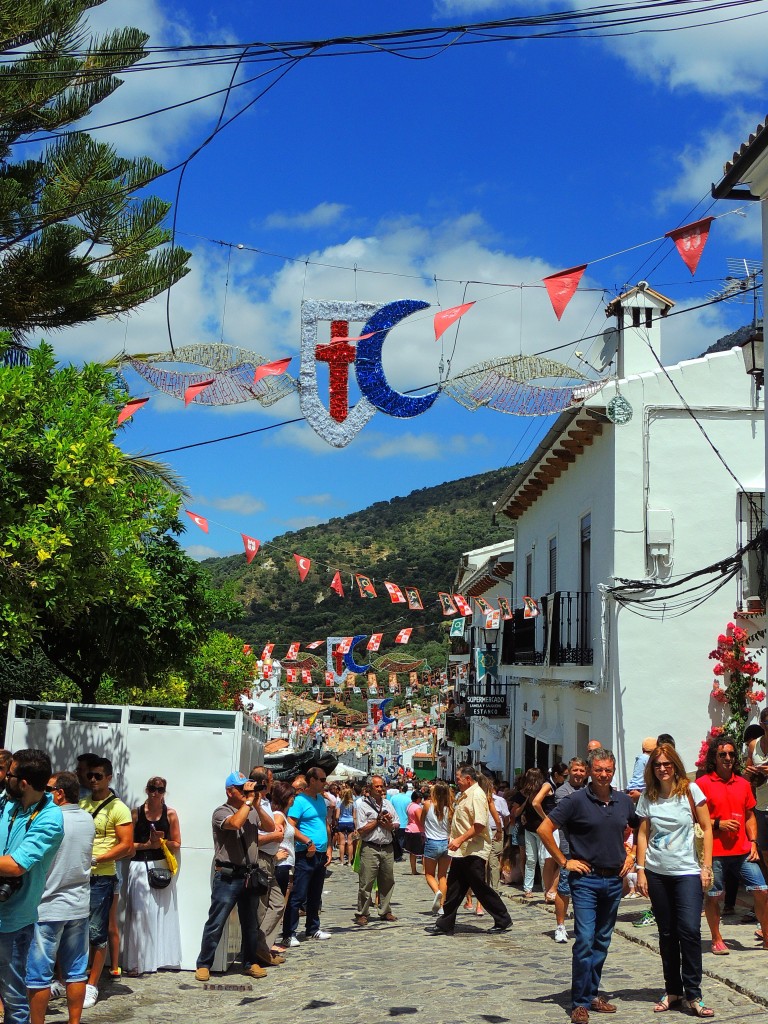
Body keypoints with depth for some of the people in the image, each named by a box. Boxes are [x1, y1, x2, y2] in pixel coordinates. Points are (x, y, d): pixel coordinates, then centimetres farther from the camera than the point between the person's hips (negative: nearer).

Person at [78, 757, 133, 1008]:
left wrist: (94, 860, -17)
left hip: (100, 879, -5)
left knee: (96, 933, 1)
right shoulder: (80, 804, 11)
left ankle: (92, 986, 10)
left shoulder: (118, 808, -5)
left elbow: (126, 846, -9)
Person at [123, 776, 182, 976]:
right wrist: (147, 844, -11)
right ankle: (138, 962, -1)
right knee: (140, 914, -4)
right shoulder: (136, 813, 3)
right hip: (140, 868, -1)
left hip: (163, 867, 1)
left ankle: (159, 958, 11)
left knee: (162, 913, 2)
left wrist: (162, 842, -10)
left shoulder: (170, 814, 4)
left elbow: (177, 844, 8)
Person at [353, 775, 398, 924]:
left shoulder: (388, 804, 15)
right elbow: (361, 830, -9)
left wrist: (389, 825, -6)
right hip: (370, 849, -5)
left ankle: (385, 911, 20)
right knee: (366, 883, -4)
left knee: (387, 882, 9)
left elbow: (397, 825, 15)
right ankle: (362, 913, 3)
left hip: (387, 848, 5)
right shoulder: (363, 806, -2)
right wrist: (378, 820, -7)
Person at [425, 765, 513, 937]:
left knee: (480, 888, -2)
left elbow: (479, 825, -25)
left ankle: (503, 920, 11)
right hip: (460, 851, 10)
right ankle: (445, 925, 16)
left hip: (474, 851, -10)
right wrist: (454, 842, 20)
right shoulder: (464, 796, 16)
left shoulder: (477, 795, -15)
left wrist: (460, 840, -26)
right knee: (453, 890, 11)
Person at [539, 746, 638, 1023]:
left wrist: (630, 855, 10)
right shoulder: (577, 800, -10)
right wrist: (564, 861, -9)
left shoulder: (624, 801, 5)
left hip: (614, 880, 5)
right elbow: (544, 829, -10)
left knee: (602, 942, 13)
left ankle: (593, 994, 25)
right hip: (586, 879, -5)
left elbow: (638, 828, 24)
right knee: (585, 941, -9)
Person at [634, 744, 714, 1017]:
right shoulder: (647, 797, 4)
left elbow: (707, 828, -1)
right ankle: (672, 991, 19)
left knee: (689, 930, -12)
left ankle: (693, 995, -2)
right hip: (657, 873, 3)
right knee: (667, 933, 9)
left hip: (687, 872, -3)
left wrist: (706, 866, -6)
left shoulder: (690, 790, -3)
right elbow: (643, 835, 6)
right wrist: (641, 870, 0)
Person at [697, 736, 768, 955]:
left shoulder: (743, 784, 10)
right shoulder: (703, 784, -5)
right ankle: (716, 939, 21)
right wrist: (718, 824, -15)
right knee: (713, 896, 4)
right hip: (715, 852, -4)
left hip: (742, 851, 4)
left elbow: (750, 816, 16)